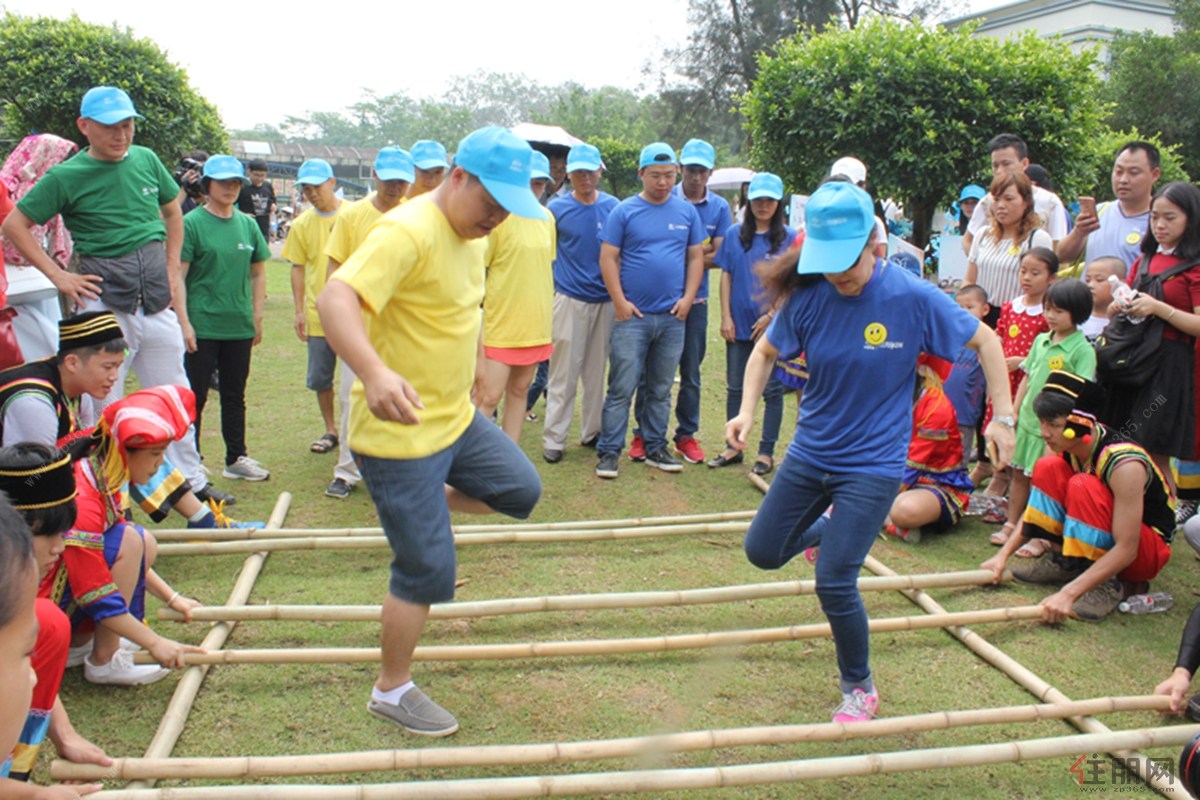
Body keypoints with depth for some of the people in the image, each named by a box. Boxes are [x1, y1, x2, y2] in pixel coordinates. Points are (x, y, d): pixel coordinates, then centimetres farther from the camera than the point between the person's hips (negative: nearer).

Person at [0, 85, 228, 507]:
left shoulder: (146, 159, 7)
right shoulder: (66, 176, -6)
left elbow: (172, 209, 23)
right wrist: (58, 275, -7)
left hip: (156, 302, 5)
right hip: (104, 302, -5)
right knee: (104, 405, 2)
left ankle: (192, 483, 25)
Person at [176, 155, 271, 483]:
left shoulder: (247, 225, 8)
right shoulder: (192, 223, -6)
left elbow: (258, 272, 15)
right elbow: (177, 276, -9)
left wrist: (256, 316, 10)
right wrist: (184, 322, -14)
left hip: (240, 327, 5)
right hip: (202, 327, -5)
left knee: (235, 396, 14)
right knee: (195, 397, 3)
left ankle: (237, 458, 24)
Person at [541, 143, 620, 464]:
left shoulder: (613, 207, 3)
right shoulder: (557, 208, -2)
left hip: (605, 300, 2)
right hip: (570, 298, -2)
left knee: (597, 371, 11)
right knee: (563, 373, -1)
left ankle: (592, 432, 23)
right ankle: (553, 438, 5)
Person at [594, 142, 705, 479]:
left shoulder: (687, 212, 8)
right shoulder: (624, 211, -1)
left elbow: (696, 257, 10)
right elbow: (608, 258, -3)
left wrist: (688, 297, -2)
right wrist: (620, 301, -10)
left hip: (673, 317, 3)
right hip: (632, 315, -3)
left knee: (661, 390, 12)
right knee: (622, 388, -3)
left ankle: (655, 448, 22)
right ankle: (608, 451, 4)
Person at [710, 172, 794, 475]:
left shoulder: (789, 238, -4)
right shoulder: (734, 234, 5)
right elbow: (726, 276, 6)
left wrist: (771, 316, -12)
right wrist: (726, 317, -1)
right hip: (739, 326, 3)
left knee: (772, 390, 4)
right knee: (735, 388, 10)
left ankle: (766, 452, 14)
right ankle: (733, 447, 22)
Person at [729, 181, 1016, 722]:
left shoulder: (912, 297, -18)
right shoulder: (808, 296, -10)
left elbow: (985, 341, -5)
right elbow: (765, 353, 5)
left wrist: (1002, 416, -9)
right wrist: (747, 411, -10)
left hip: (872, 463, -4)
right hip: (809, 452, 4)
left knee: (834, 583, -9)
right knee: (763, 553, 14)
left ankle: (860, 689, 17)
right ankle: (827, 527, 47)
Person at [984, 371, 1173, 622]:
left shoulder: (1124, 465, -33)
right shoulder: (1063, 446, -12)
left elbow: (1126, 549, -33)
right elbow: (1039, 507, -1)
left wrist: (1068, 593, -40)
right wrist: (1003, 555, -11)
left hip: (1148, 549, -7)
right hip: (1101, 538, 7)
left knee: (1083, 487, -33)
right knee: (1047, 468, -14)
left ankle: (1109, 585, -18)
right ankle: (1062, 561, -1)